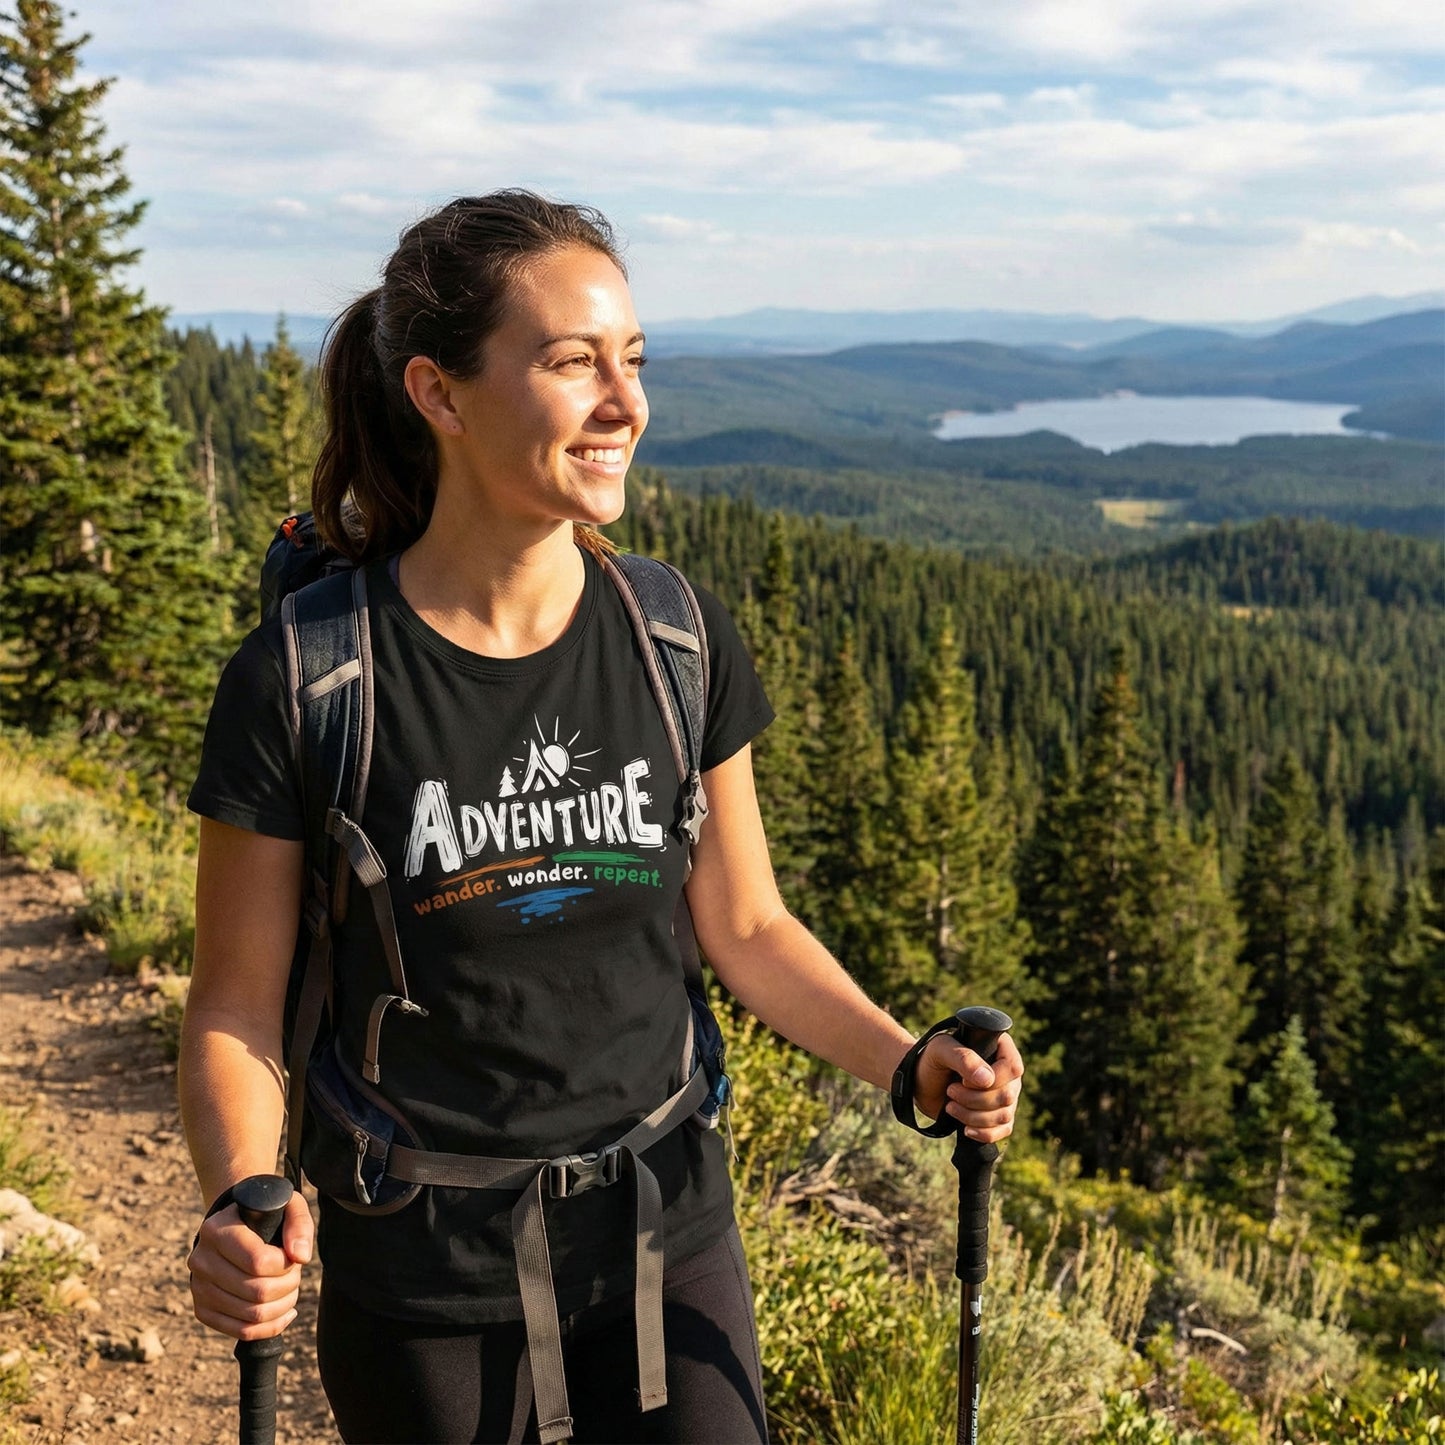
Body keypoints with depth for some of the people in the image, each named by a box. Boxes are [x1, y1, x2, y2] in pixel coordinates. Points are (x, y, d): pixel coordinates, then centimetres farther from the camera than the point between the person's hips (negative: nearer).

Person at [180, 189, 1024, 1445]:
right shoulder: (302, 682, -16)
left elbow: (746, 927, 3)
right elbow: (237, 1010, -9)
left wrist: (911, 1062, -11)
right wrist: (244, 1207, -26)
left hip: (664, 1240, 3)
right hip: (427, 1288, -2)